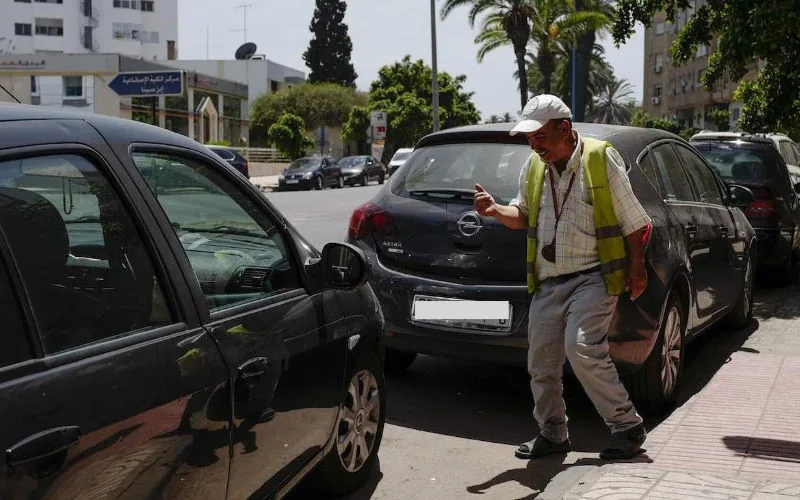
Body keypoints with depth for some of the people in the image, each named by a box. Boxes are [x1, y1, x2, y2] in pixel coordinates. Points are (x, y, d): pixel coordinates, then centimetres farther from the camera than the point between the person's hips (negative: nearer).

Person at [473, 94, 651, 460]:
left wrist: (636, 269, -1)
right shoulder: (534, 167, 11)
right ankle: (552, 434, 24)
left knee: (582, 350, -21)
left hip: (592, 277, -6)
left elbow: (632, 220, -1)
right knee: (541, 362, 6)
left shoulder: (601, 159, -5)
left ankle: (628, 426, -4)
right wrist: (496, 210, -1)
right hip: (548, 282, 6)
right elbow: (523, 216, 19)